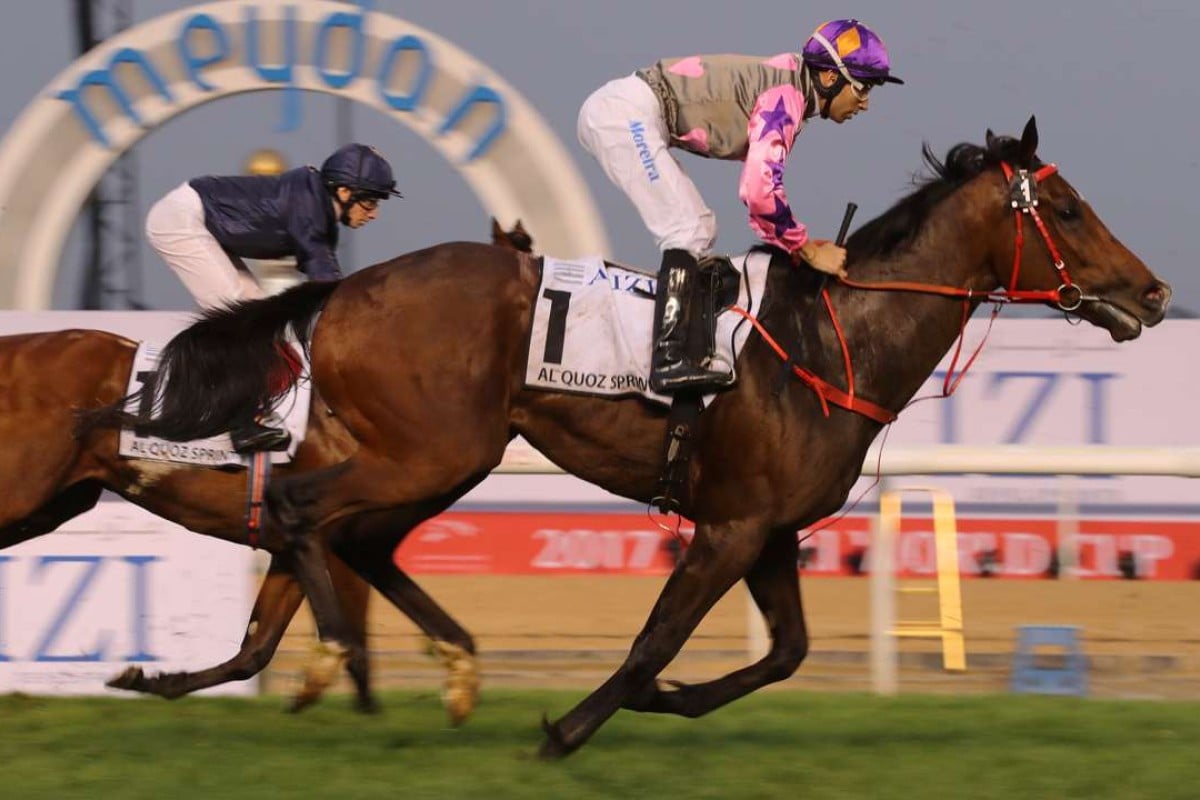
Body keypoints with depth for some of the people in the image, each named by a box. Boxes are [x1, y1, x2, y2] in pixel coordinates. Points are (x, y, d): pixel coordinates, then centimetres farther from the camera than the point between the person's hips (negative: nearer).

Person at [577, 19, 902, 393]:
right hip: (624, 113, -10)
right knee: (687, 232, -15)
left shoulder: (785, 95, 15)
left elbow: (761, 185, 20)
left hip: (616, 111, 10)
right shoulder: (785, 97, -15)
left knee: (701, 229, 16)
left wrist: (800, 245, 11)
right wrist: (807, 250, -14)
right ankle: (669, 360, -23)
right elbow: (759, 190, -24)